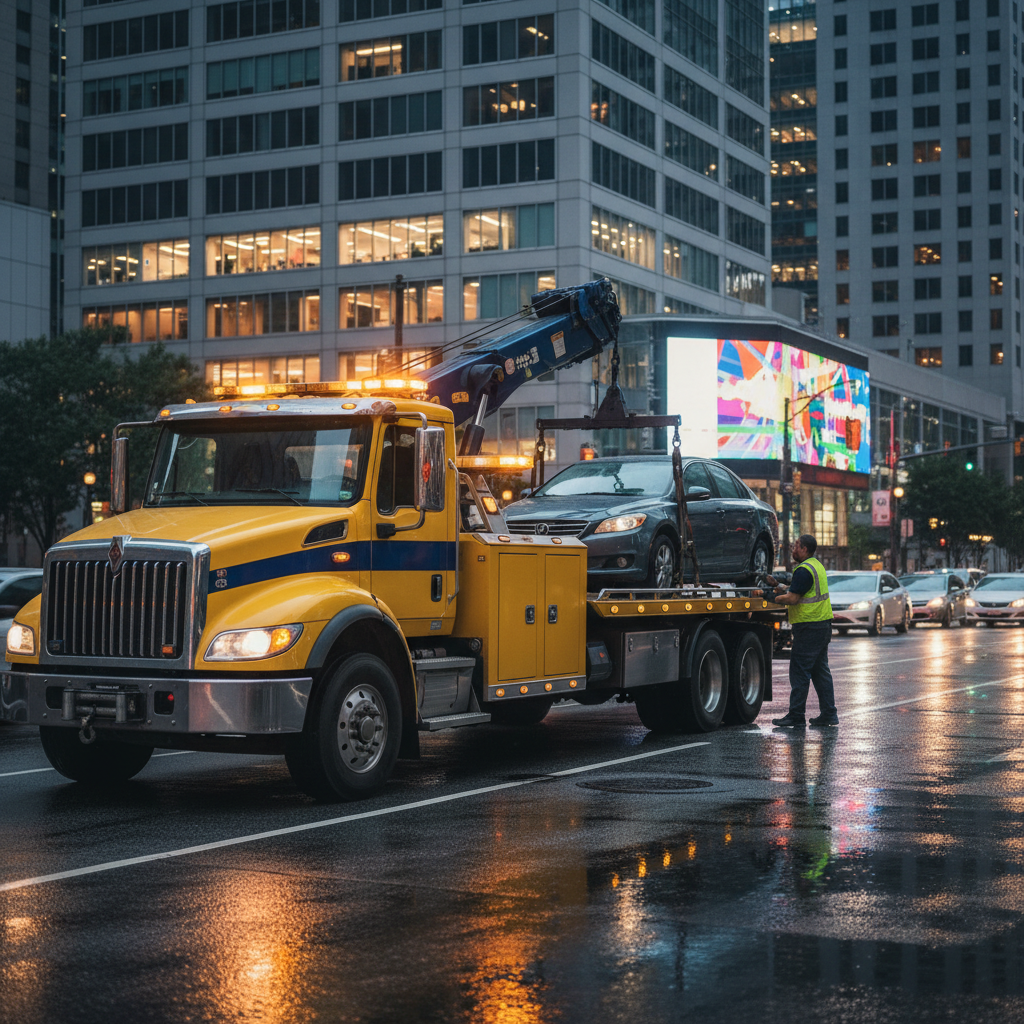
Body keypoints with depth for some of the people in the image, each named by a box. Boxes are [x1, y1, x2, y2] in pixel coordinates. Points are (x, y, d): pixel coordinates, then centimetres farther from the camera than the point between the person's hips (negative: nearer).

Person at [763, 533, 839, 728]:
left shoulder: (804, 570, -16)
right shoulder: (817, 565, 17)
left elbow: (792, 599, -19)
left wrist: (773, 599, -5)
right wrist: (777, 586, 14)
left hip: (809, 627, -10)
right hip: (823, 624, 10)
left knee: (800, 671, -6)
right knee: (820, 670, 13)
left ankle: (796, 716, -4)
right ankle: (828, 714, 13)